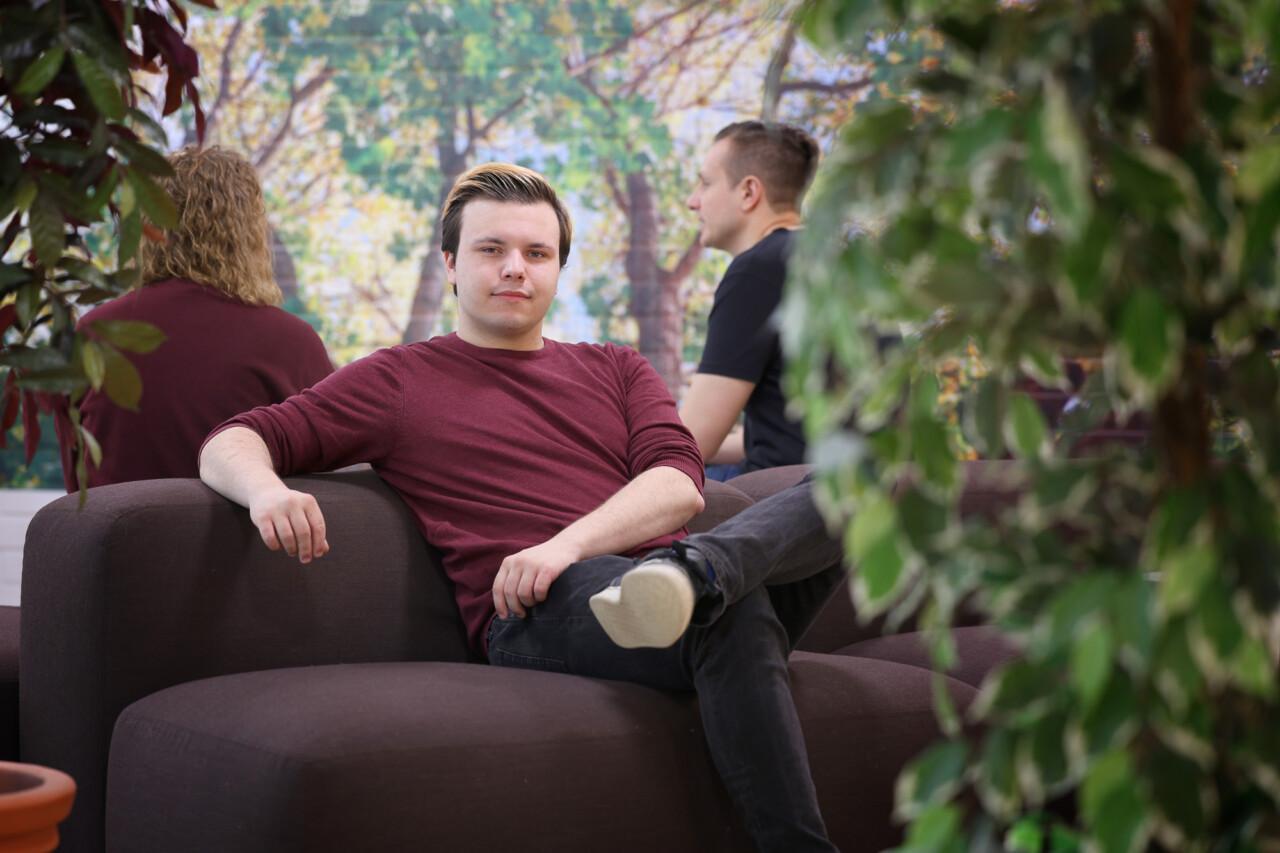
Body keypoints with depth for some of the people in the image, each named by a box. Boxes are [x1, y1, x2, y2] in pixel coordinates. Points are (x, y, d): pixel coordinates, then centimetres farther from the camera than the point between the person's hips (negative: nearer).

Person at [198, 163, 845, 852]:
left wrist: (570, 544, -13)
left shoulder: (616, 370, 29)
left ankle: (699, 572, -49)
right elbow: (231, 444, 12)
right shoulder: (399, 380, 20)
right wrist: (265, 488, -17)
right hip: (535, 618, -5)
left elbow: (680, 484, 9)